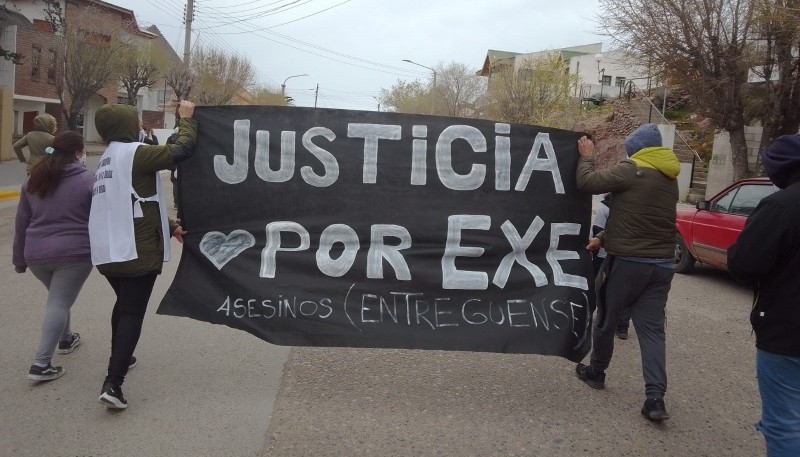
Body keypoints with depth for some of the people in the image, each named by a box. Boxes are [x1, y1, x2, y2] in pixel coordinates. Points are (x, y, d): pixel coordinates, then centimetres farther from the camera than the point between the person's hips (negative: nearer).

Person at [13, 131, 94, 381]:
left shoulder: (33, 180, 10)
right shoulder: (88, 180, -7)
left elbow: (21, 223, 14)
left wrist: (20, 259, 20)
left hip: (37, 255, 6)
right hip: (74, 254, -6)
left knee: (58, 298, 27)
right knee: (59, 304, -3)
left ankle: (66, 339, 42)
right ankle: (41, 364, -8)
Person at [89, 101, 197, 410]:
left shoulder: (107, 160, 18)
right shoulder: (134, 153, -11)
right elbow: (182, 150, -17)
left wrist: (168, 227, 19)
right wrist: (186, 118, -1)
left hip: (107, 251, 9)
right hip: (137, 251, -9)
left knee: (124, 304, 27)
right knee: (133, 313, -5)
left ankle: (119, 358, 43)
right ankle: (112, 384, -10)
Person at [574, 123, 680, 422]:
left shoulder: (632, 170, -11)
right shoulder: (669, 179, 15)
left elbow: (588, 182, -11)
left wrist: (587, 157, 8)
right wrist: (603, 238, 20)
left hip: (628, 261, -6)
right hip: (661, 264, 6)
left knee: (606, 319, 13)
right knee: (652, 328, 4)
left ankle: (596, 372, 31)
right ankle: (655, 397, -4)